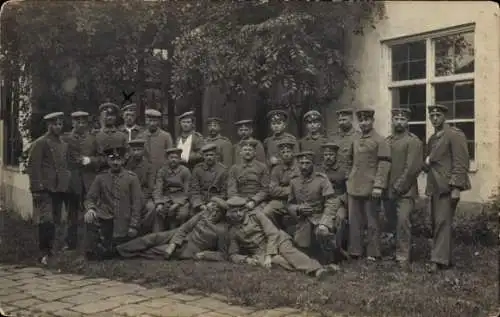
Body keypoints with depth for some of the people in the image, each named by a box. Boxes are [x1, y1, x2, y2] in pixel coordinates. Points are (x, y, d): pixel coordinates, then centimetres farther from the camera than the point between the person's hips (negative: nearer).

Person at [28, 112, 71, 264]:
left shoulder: (64, 145, 17)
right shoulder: (40, 143, -4)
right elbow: (33, 167, -9)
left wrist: (66, 186, 13)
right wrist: (37, 189, -15)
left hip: (59, 189, 6)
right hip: (44, 189, -6)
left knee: (54, 222, 10)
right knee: (46, 221, -14)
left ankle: (49, 251, 20)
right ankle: (45, 253, -7)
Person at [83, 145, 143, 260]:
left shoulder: (132, 178, -1)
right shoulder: (100, 177, 4)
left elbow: (137, 202, -3)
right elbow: (90, 198, 4)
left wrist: (134, 226, -9)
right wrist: (90, 209, -20)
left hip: (123, 224, 0)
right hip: (104, 220, 0)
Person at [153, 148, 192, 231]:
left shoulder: (185, 171, 0)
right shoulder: (162, 171, 6)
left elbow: (187, 191, -1)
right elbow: (157, 189, 0)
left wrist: (177, 204, -14)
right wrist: (159, 204, -17)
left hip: (181, 199, -2)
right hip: (166, 198, 2)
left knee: (182, 213, -29)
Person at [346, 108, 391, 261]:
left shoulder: (380, 141, -6)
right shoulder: (355, 142, 14)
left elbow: (384, 165, -12)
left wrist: (378, 186, -19)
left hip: (370, 189, -6)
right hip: (354, 188, 6)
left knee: (372, 222, 1)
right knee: (354, 221, 9)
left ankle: (373, 254, 9)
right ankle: (355, 251, 17)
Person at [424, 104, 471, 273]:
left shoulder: (455, 134, -8)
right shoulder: (432, 138, 18)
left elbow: (461, 163, -14)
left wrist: (456, 188, -20)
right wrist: (426, 163, 5)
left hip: (448, 186, -8)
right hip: (435, 187, 9)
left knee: (443, 222, -11)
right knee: (436, 222, 9)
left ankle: (439, 259, -9)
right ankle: (444, 257, 17)